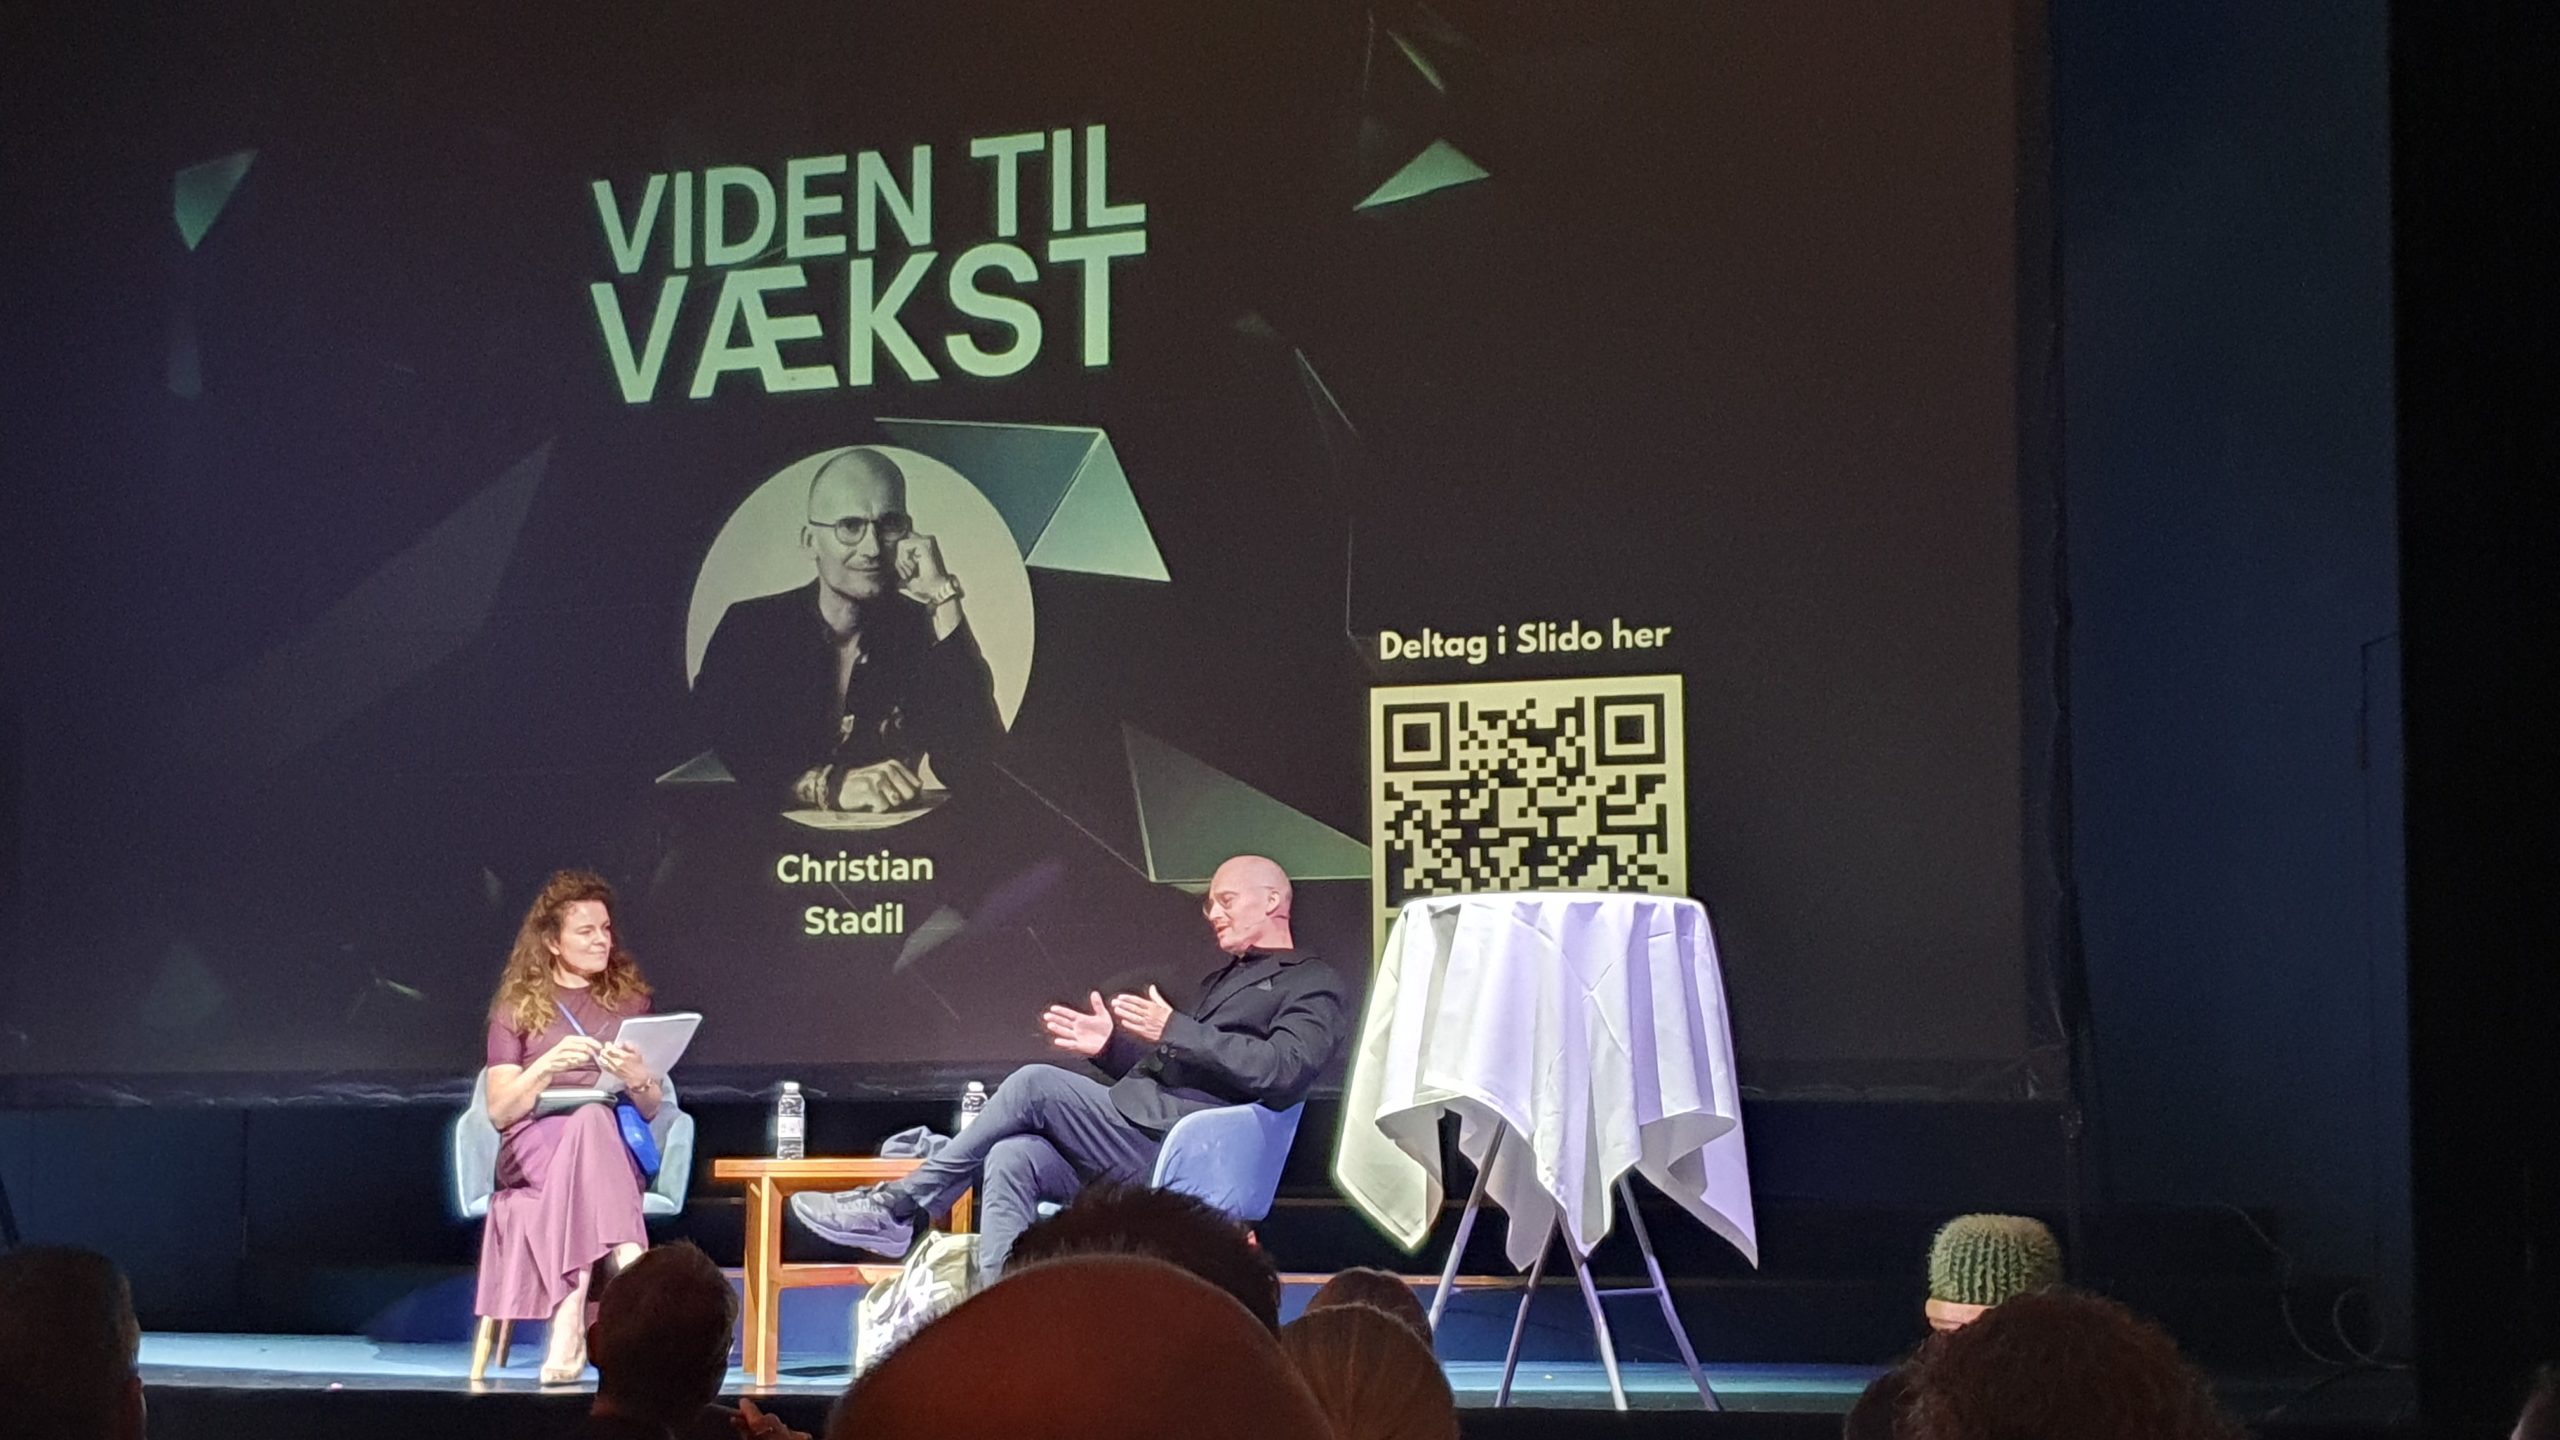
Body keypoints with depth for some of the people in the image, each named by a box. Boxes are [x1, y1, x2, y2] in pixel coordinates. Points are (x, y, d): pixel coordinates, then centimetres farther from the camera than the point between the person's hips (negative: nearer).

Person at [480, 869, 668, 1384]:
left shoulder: (630, 1000, 20)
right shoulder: (518, 1008, 15)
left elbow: (652, 1108, 15)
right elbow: (499, 1112, 7)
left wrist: (638, 1079, -9)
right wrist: (547, 1066, -10)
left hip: (616, 1142, 1)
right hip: (534, 1144, -1)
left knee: (592, 1124, -39)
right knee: (590, 1121, -38)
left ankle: (569, 1322, -51)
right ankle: (630, 1270, -55)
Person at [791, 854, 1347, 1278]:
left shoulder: (1312, 986, 5)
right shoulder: (1223, 980, 34)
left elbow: (1281, 1073, -13)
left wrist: (1173, 1031, -13)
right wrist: (1112, 1046, 10)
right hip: (1140, 1139, 8)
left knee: (1035, 1086, -20)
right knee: (1012, 1158, -20)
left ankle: (899, 1208, -12)